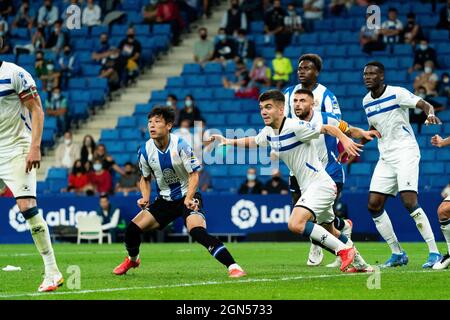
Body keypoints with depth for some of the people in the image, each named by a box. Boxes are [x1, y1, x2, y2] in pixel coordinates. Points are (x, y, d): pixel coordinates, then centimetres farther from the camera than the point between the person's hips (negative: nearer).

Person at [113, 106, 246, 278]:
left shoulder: (180, 145, -19)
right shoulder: (145, 150, -6)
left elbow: (194, 174, -14)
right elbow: (145, 178, 11)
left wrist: (189, 198, -27)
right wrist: (145, 198, -6)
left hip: (187, 197, -5)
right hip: (164, 199, 5)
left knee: (197, 231, -31)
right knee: (132, 228, -5)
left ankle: (233, 266, -30)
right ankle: (132, 260, 28)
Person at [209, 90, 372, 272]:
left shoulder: (296, 127, -19)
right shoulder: (268, 132, 6)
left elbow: (328, 128, -14)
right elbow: (253, 141, 28)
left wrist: (345, 140, -31)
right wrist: (229, 142, 17)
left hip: (320, 184, -9)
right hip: (308, 188, 9)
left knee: (296, 224, -24)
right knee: (329, 232, 21)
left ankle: (343, 250, -16)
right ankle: (359, 263, 36)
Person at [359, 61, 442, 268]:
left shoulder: (397, 93, -9)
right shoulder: (366, 101, 11)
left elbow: (425, 105, -15)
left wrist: (430, 115, -37)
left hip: (406, 153, -7)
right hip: (385, 157, 7)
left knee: (409, 202, -20)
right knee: (374, 205, -1)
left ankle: (434, 253, -15)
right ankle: (397, 253, 10)